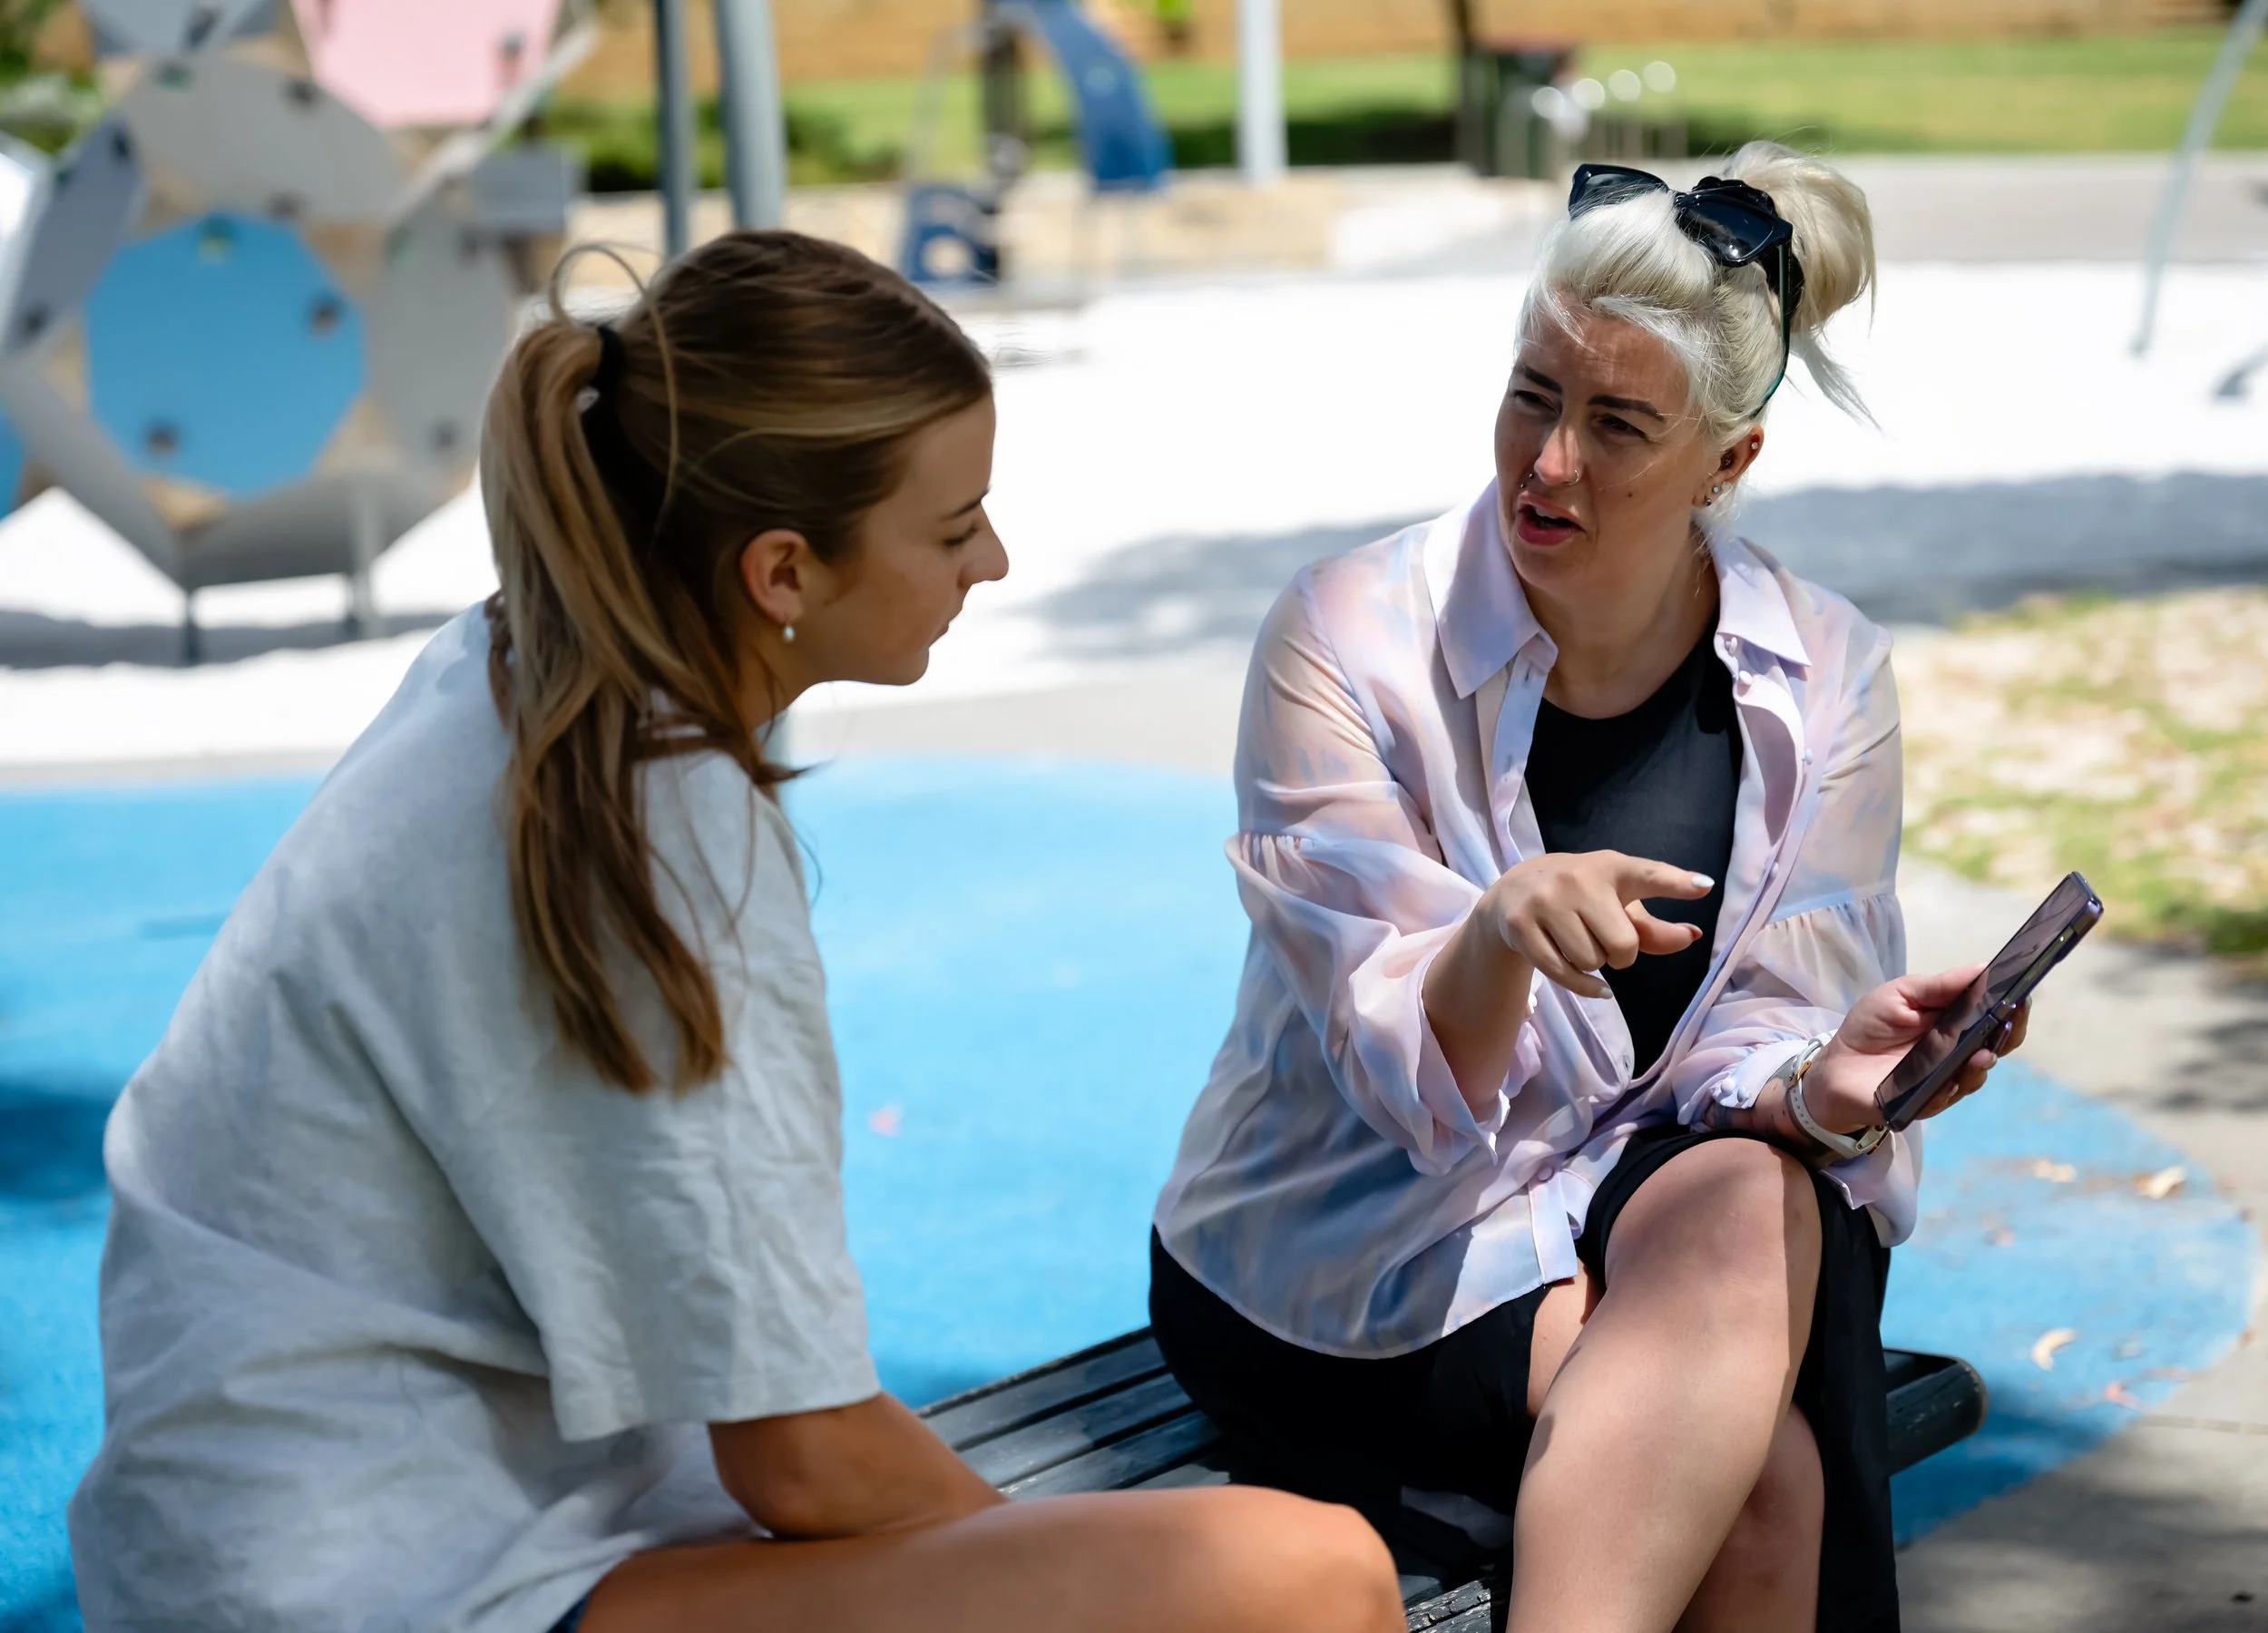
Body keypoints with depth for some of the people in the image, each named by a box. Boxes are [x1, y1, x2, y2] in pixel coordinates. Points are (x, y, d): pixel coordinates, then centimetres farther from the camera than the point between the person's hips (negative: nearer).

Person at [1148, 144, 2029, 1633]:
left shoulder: (1823, 678, -1)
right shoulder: (1352, 640, -10)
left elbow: (1759, 1040, -5)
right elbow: (1409, 1082, -15)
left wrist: (1822, 1087, -30)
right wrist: (1499, 939, -38)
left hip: (1668, 1197, 4)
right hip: (1361, 1246, -3)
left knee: (1759, 1211, -35)